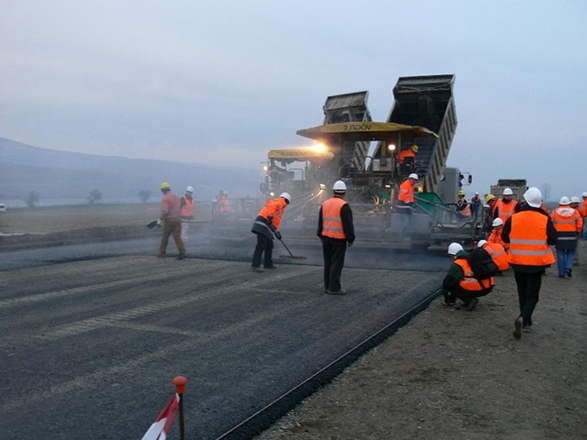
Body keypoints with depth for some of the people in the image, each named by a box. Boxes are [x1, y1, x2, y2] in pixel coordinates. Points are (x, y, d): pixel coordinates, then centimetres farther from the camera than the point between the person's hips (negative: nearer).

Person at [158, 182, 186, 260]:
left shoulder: (164, 198, -10)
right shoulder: (176, 197, 11)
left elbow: (164, 211, -20)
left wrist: (160, 219, -10)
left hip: (169, 221, -5)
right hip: (178, 220, 5)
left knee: (165, 237, 10)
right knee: (177, 237, 1)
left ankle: (162, 253, 21)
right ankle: (182, 253, -13)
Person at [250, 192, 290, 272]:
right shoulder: (279, 202, 3)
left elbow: (276, 220, 33)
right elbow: (272, 206, -23)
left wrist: (277, 231, 29)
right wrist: (270, 215, -33)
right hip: (262, 225, -10)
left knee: (269, 245, 17)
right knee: (261, 245, -13)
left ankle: (268, 264, 25)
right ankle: (255, 265, -16)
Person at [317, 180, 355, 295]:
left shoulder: (325, 204, 8)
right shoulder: (344, 206, -13)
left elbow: (320, 222, 15)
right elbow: (348, 224, -13)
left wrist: (321, 236, 22)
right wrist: (350, 239, -4)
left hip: (326, 238, 6)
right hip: (339, 239, -6)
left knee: (327, 263, 14)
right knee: (337, 264, -2)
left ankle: (327, 286, 20)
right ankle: (334, 288, -2)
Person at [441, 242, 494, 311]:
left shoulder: (457, 265, -4)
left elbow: (448, 281, 0)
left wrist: (445, 294, 16)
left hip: (476, 290, -8)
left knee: (452, 286, 6)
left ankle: (470, 301, -4)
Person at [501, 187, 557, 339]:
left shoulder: (513, 219, -9)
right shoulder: (545, 220, -12)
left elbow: (504, 238, -1)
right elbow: (553, 240, -6)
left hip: (518, 262, 2)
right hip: (537, 263, -2)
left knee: (522, 293, 18)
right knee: (532, 295, 6)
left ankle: (526, 323, 25)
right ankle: (523, 318, -18)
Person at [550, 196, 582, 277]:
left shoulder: (555, 212, 0)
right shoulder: (574, 212, 1)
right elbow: (580, 222, -1)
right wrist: (577, 231, 13)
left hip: (559, 236, 0)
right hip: (571, 236, 0)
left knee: (560, 254, 5)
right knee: (570, 253, 14)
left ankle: (561, 273, 6)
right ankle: (569, 267, -6)